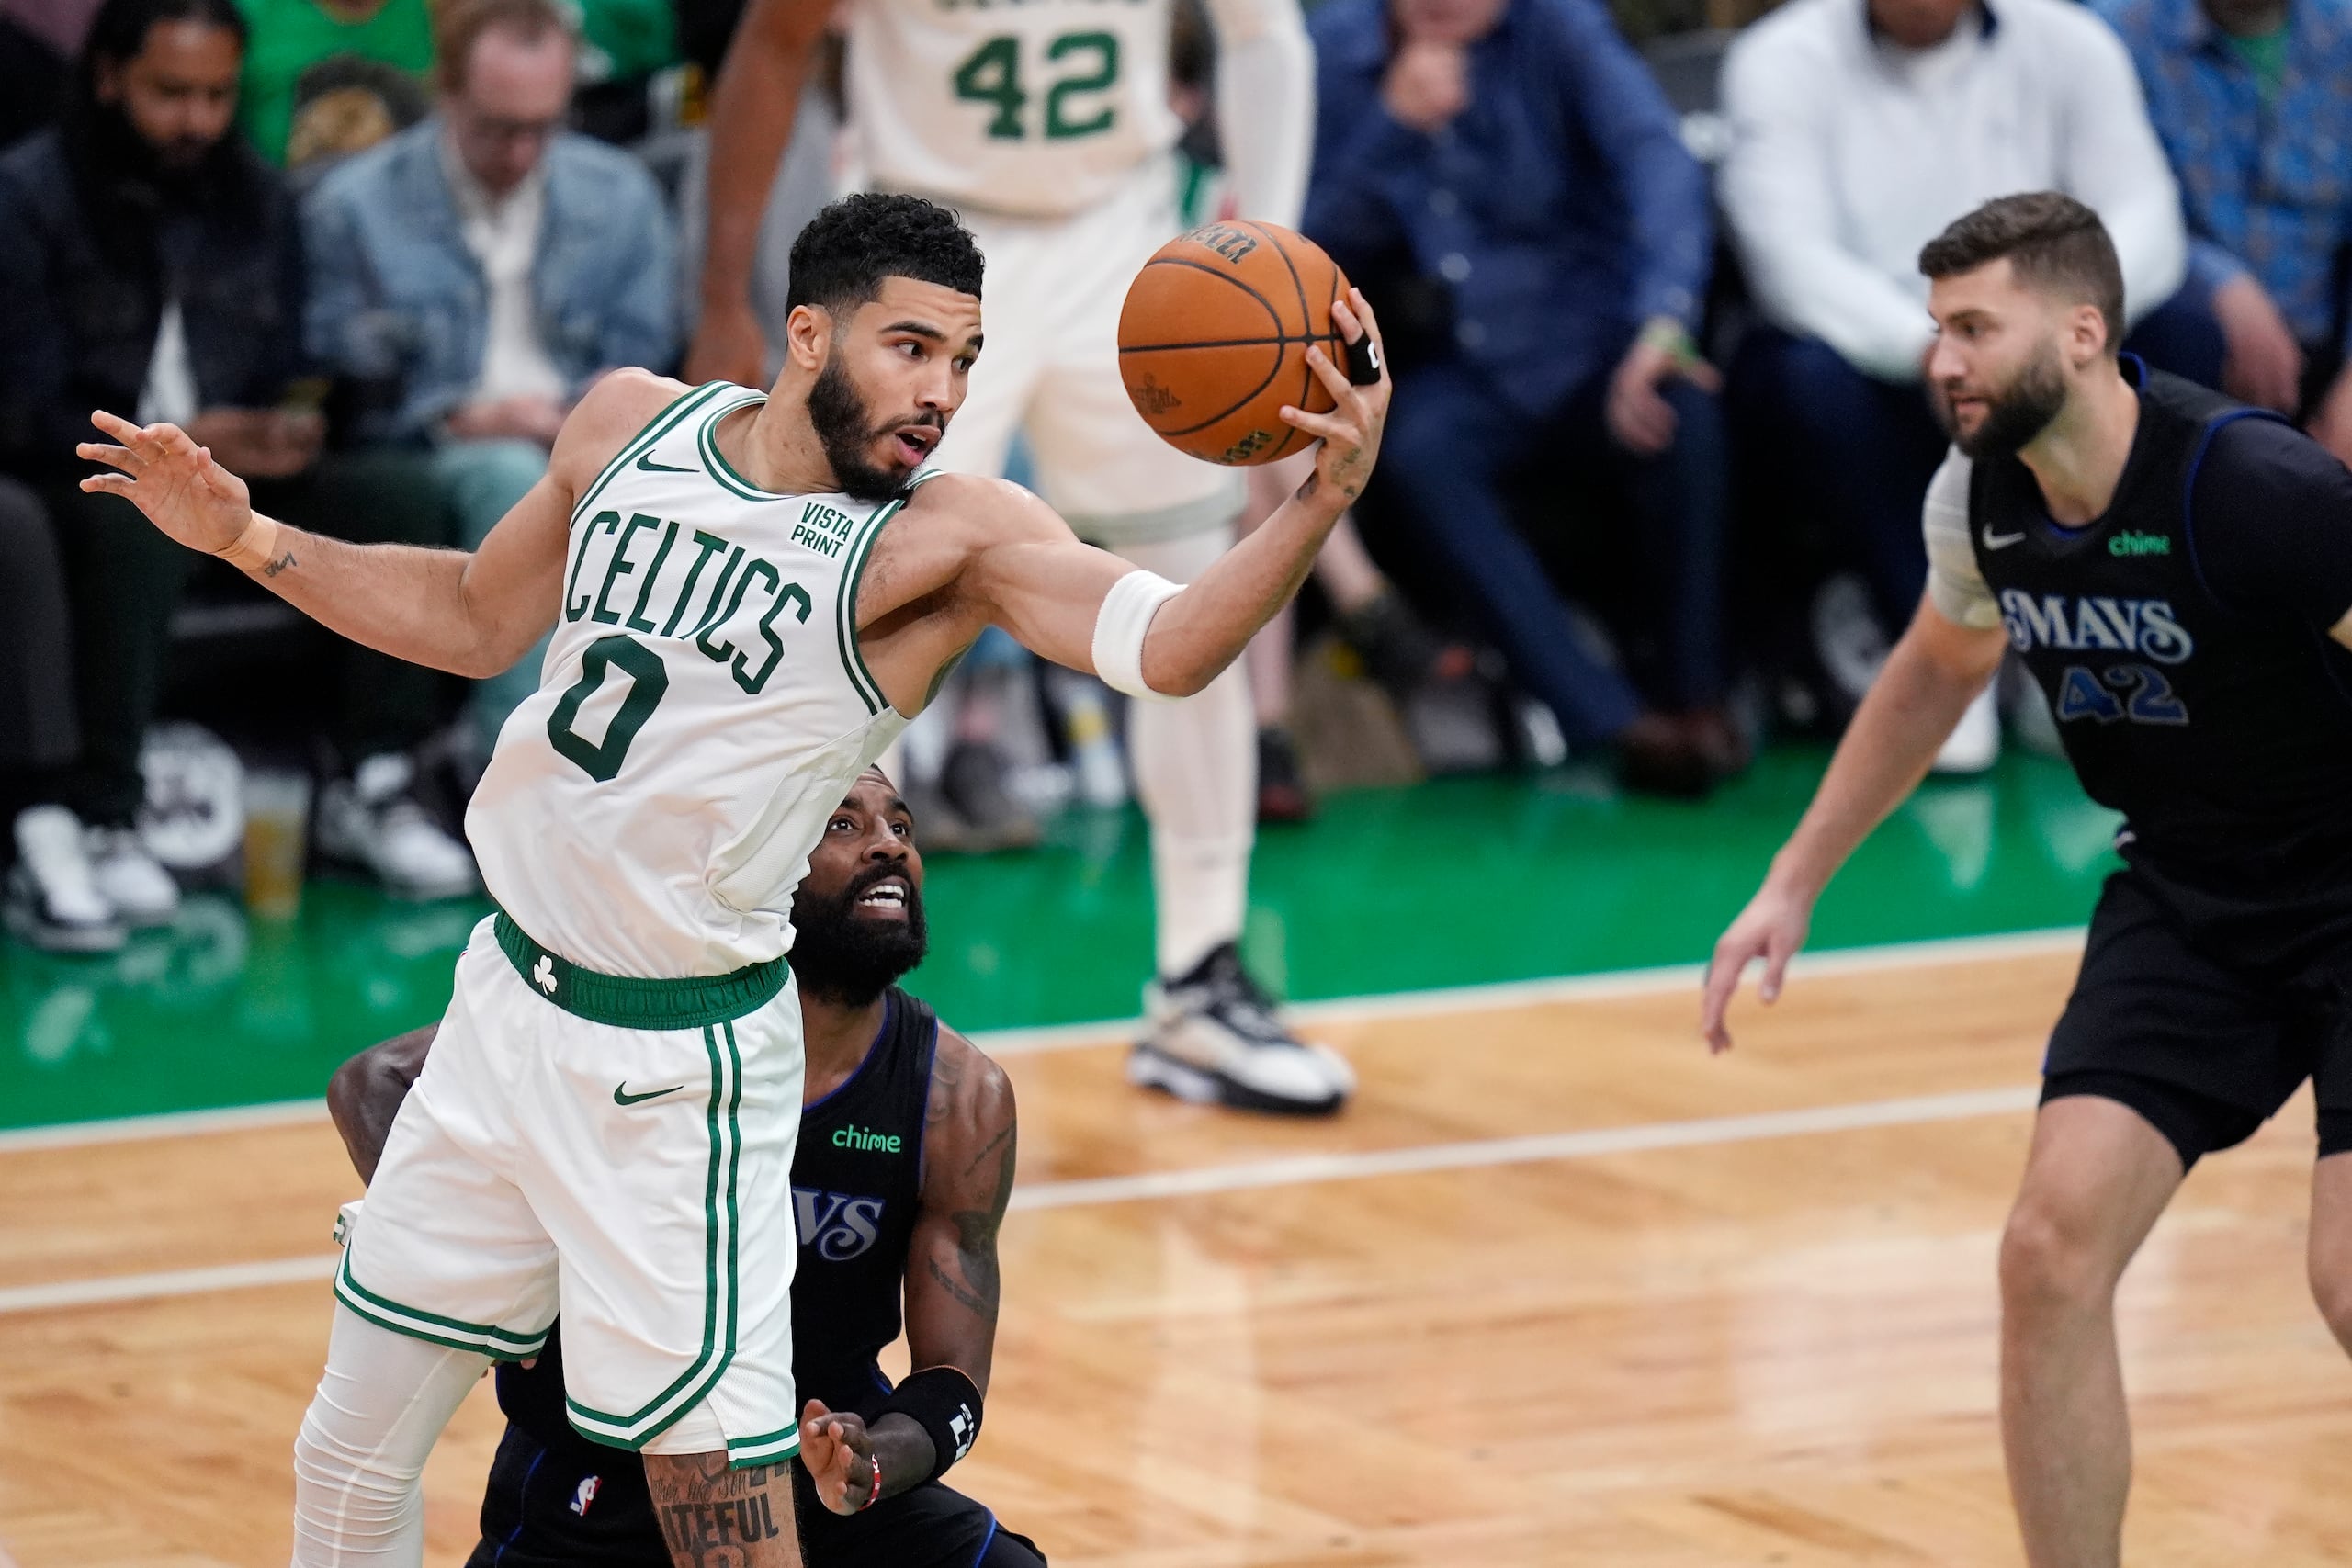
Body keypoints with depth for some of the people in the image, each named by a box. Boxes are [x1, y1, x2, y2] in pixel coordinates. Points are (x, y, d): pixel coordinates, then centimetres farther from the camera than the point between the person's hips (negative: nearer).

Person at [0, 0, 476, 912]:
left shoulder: (257, 202, 13)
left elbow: (284, 379, 16)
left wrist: (290, 425, -10)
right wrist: (175, 447, -24)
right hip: (87, 482, -5)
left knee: (401, 491, -20)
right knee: (139, 519, -39)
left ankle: (373, 786, -14)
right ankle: (101, 818, -32)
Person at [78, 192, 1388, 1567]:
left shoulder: (951, 539, -14)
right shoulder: (630, 424, 2)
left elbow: (1169, 648, -31)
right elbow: (475, 618, 18)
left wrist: (1324, 500, -47)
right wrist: (242, 535, 9)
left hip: (676, 1068, -5)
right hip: (507, 1001, 5)